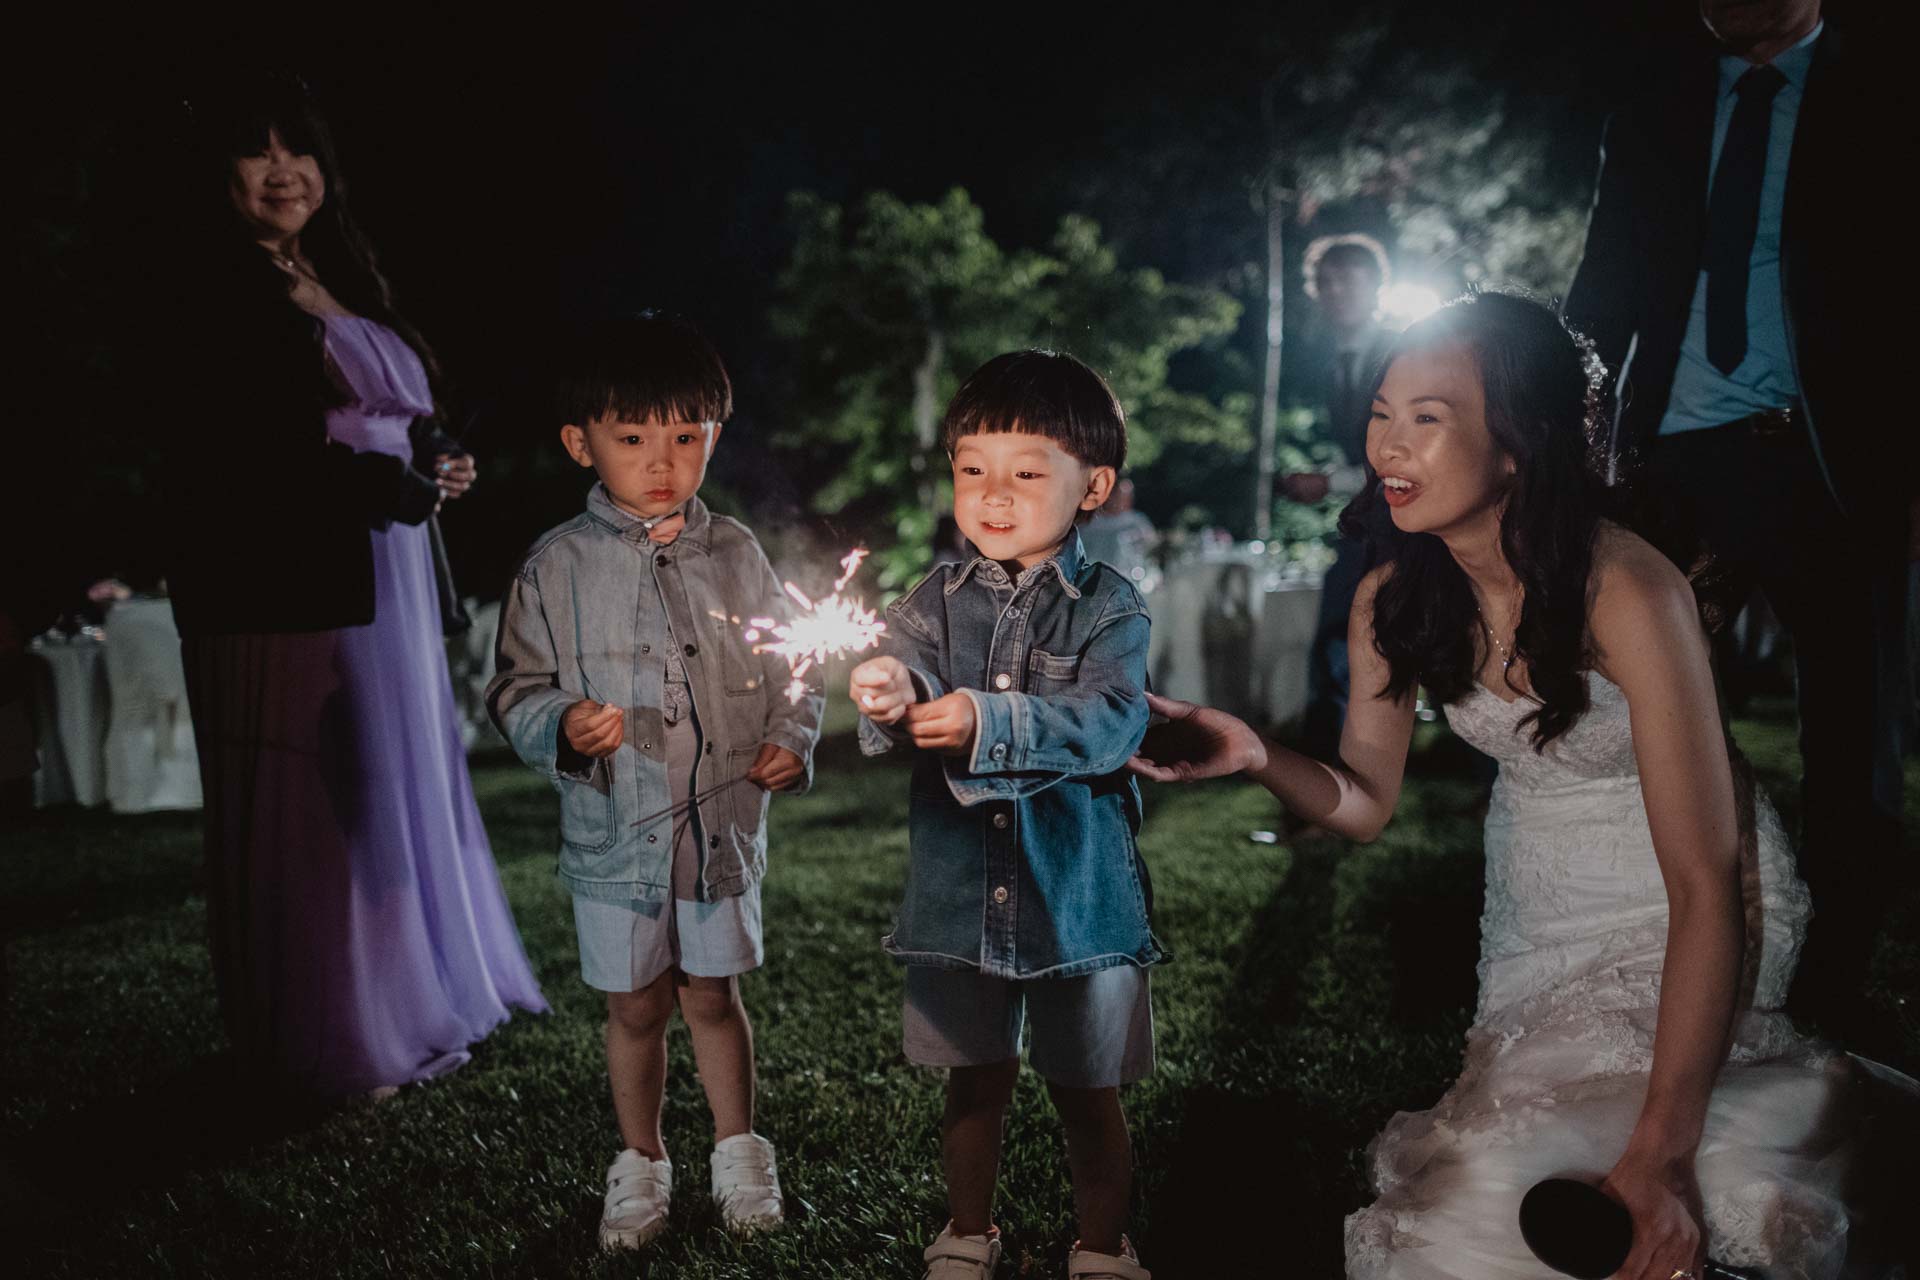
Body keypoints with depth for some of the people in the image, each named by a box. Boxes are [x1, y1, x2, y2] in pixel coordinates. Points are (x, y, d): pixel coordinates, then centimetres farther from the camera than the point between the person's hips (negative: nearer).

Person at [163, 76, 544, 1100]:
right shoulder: (217, 290, -7)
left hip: (382, 587, 8)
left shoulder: (341, 287, 17)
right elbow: (237, 457, -17)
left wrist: (431, 476, 1)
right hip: (287, 590, -8)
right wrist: (402, 490, -12)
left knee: (397, 793, 13)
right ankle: (323, 1044, 9)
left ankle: (408, 1002, 24)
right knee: (305, 812, -2)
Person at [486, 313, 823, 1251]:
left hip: (722, 823, 1)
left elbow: (785, 667, 9)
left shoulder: (733, 554, 1)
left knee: (713, 994, 13)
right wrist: (562, 728, -21)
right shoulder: (557, 566, -5)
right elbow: (517, 689, -1)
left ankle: (738, 1152, 33)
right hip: (614, 831, -1)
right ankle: (640, 1165, 33)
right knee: (635, 1005, 12)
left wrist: (792, 742, -7)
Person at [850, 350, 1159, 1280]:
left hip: (1079, 892, -2)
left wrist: (985, 721, -37)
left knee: (1087, 1092, 12)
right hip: (960, 889, 2)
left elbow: (1110, 722, -23)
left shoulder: (1109, 607, -7)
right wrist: (889, 699, -40)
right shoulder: (935, 602, 2)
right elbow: (902, 669, -15)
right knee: (976, 1082, 18)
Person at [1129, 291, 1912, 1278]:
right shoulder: (1391, 600, -10)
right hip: (1534, 902, 6)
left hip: (1683, 916, -6)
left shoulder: (1626, 591, -29)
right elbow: (1365, 801, -1)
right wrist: (1255, 756, -25)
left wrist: (1660, 1154, -34)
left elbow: (1704, 886, -29)